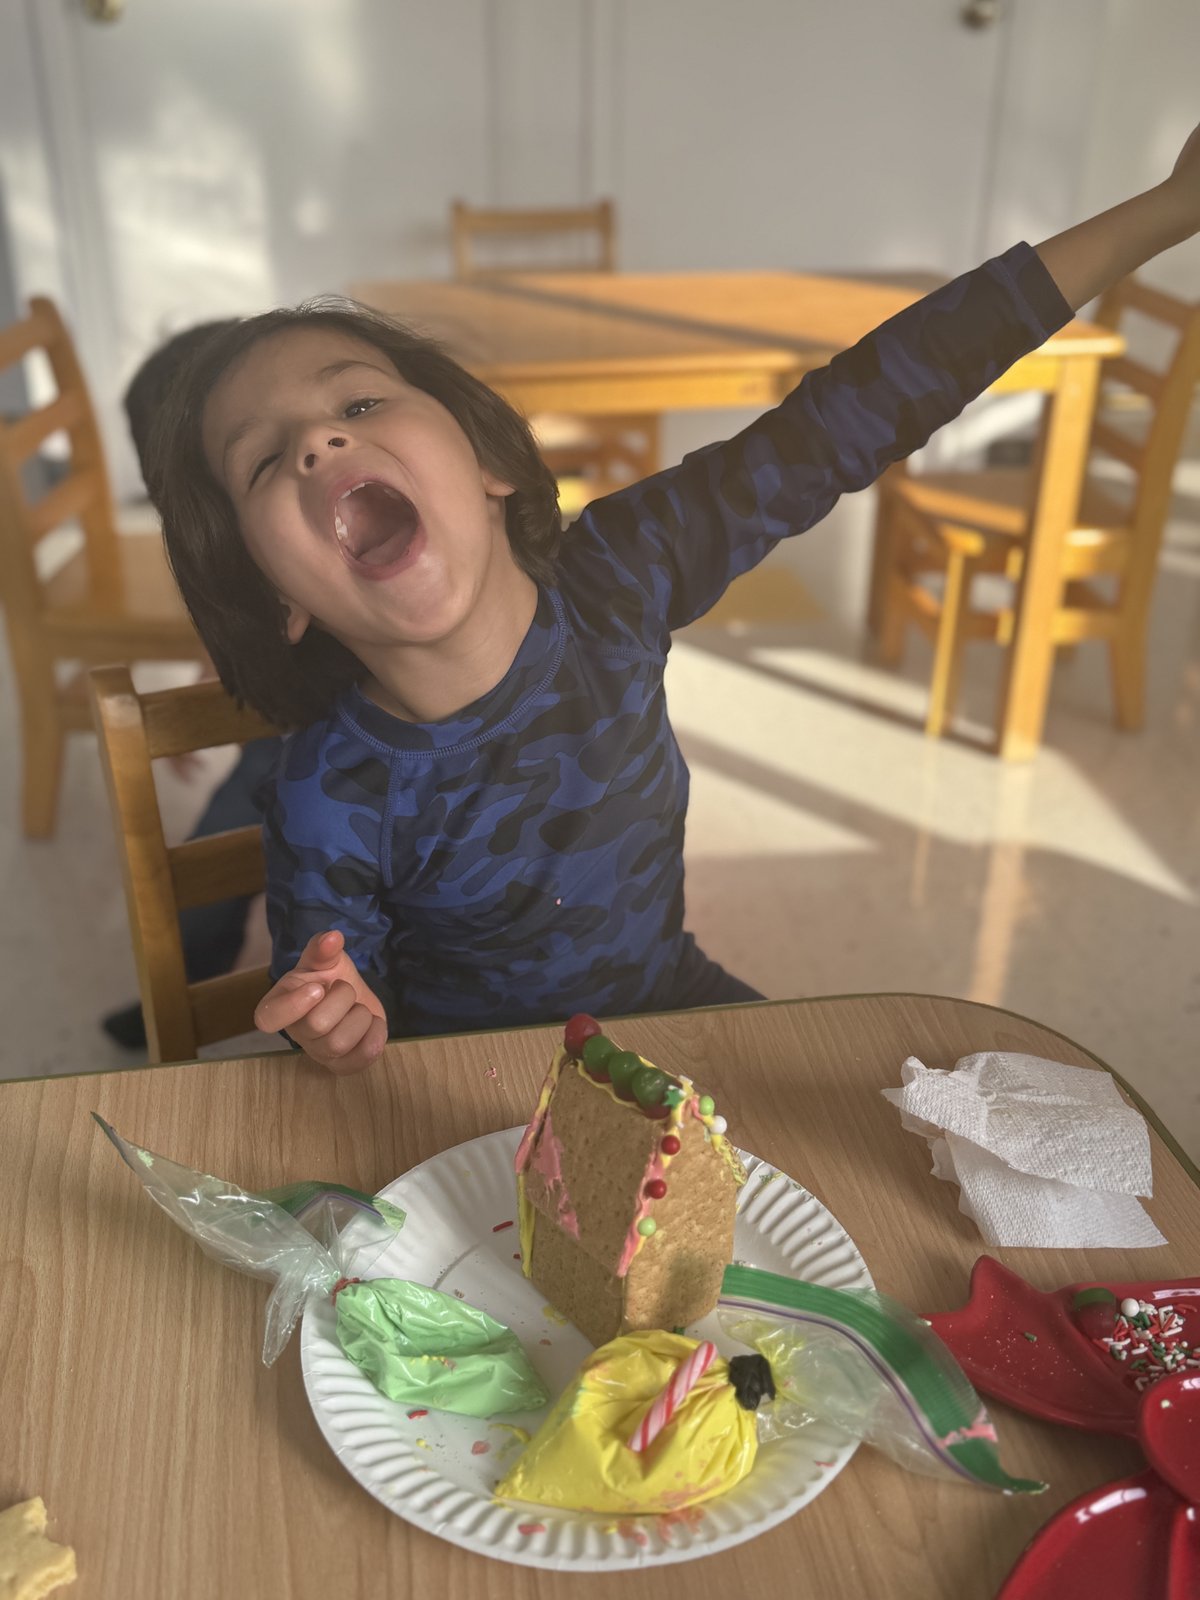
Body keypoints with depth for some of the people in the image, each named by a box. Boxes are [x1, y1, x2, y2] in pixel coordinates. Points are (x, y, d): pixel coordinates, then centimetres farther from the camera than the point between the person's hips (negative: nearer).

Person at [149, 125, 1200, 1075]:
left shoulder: (616, 576, -19)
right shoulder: (335, 804, -25)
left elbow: (841, 426, -19)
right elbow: (346, 1033, -9)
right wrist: (337, 1033, -37)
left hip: (671, 1007, 2)